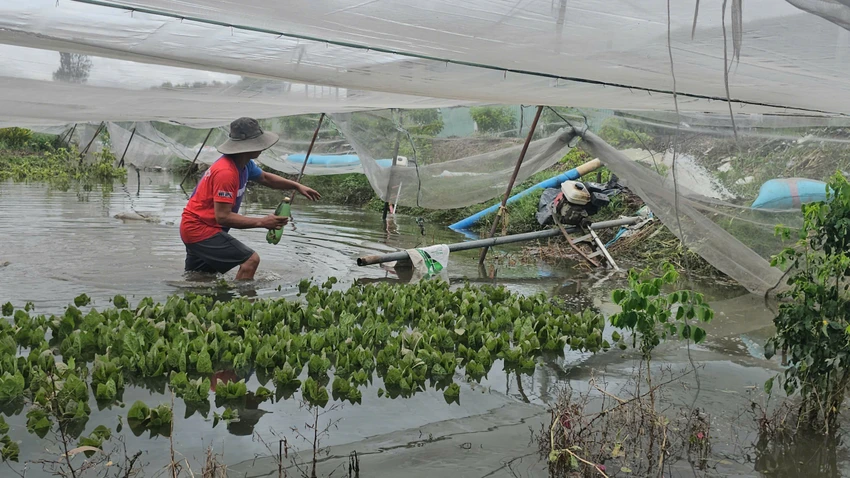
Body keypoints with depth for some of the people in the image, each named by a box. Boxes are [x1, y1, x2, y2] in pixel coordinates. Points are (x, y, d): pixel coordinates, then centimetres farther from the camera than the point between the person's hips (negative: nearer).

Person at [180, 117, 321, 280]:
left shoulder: (244, 164, 3)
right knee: (251, 260, -20)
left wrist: (297, 186, 19)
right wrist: (261, 222, -26)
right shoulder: (226, 172, -27)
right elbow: (223, 216, -27)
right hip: (201, 230, -11)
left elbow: (265, 177, 24)